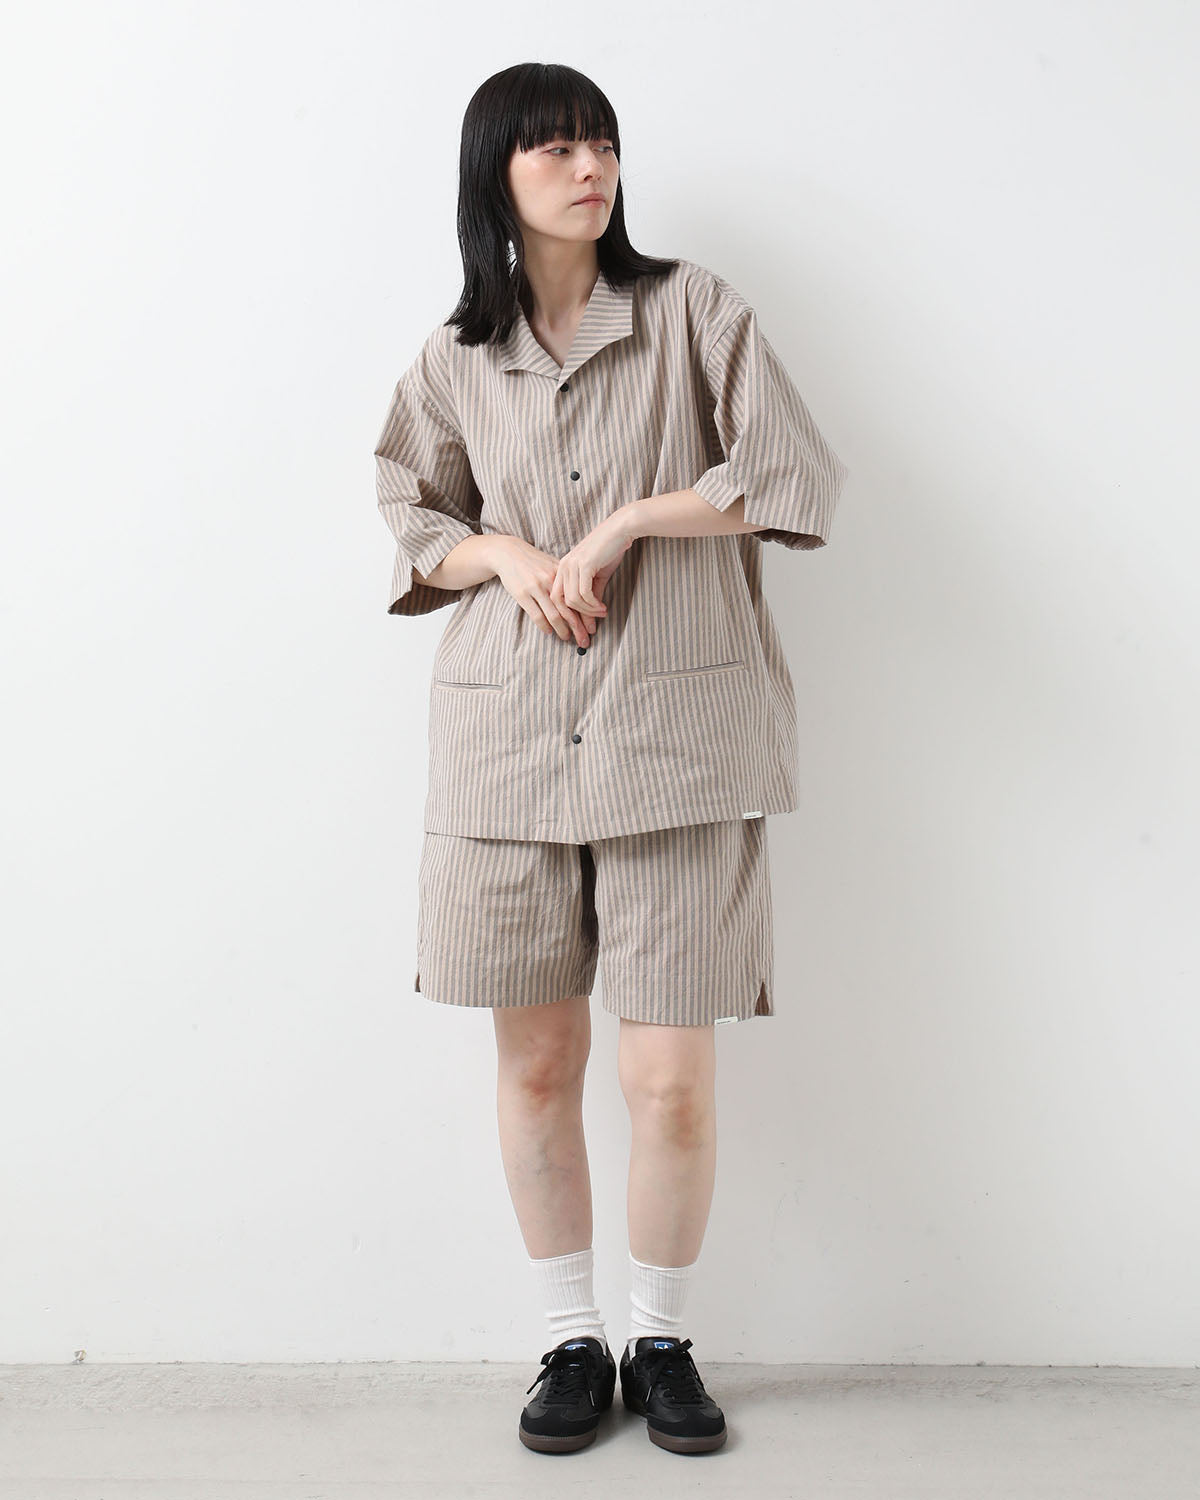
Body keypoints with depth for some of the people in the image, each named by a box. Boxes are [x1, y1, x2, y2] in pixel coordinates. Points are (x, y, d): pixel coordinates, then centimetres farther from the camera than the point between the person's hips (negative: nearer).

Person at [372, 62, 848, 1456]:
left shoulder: (693, 309, 5)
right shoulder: (455, 359, 10)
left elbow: (799, 477, -2)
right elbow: (413, 522, 18)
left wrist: (628, 517, -9)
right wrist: (504, 553, -3)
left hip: (679, 731, -2)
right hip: (510, 739, 2)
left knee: (673, 1079, -3)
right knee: (535, 1063, 7)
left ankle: (663, 1343, 22)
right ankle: (572, 1342, 26)